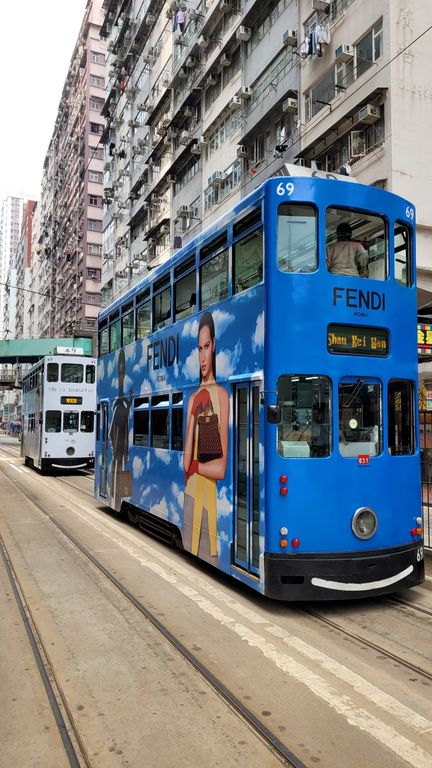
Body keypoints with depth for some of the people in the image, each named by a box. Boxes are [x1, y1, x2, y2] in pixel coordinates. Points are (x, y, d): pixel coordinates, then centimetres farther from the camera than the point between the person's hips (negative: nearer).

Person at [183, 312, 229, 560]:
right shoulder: (193, 399, 10)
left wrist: (196, 466, -1)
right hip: (191, 494, 5)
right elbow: (185, 462, -2)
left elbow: (221, 468, -14)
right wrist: (194, 415, -6)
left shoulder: (222, 395, -8)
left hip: (212, 497, -5)